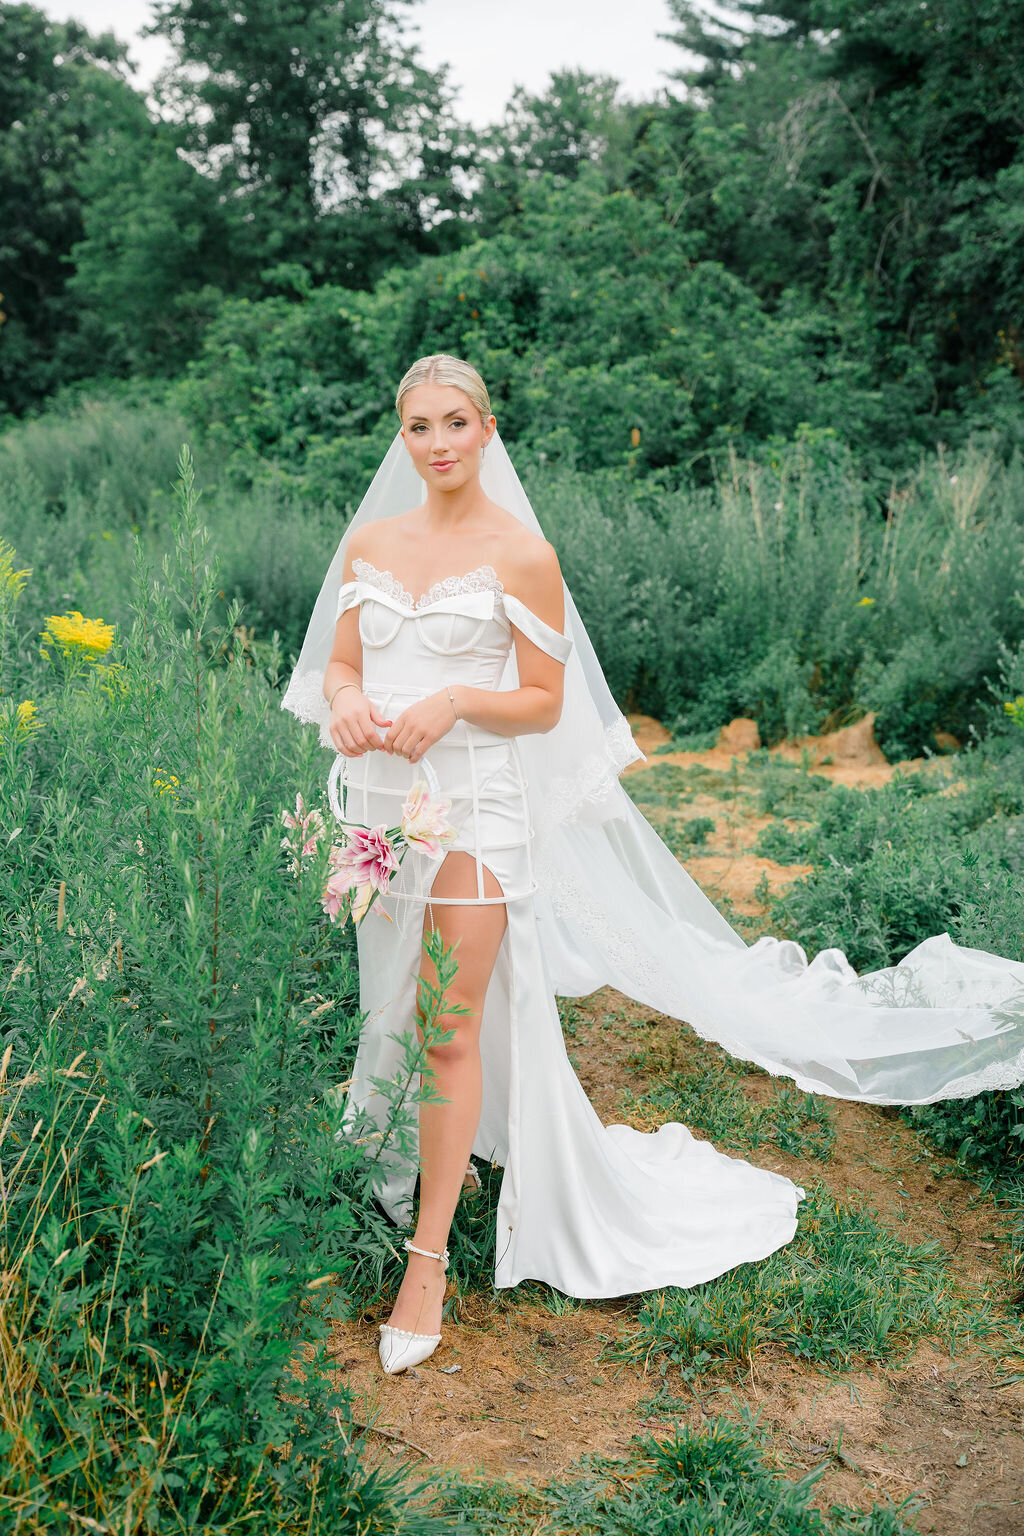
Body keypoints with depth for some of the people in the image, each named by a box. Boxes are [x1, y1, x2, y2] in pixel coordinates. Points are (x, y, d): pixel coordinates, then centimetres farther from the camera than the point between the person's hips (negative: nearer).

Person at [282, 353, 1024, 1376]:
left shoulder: (521, 553, -6)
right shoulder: (369, 542, 8)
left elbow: (545, 702, -4)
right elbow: (337, 661, 12)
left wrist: (456, 699, -21)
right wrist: (345, 700, -11)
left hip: (474, 807, -5)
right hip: (377, 801, 5)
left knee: (451, 1031, -4)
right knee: (389, 1010, 17)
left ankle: (429, 1259, 5)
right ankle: (425, 1162, 41)